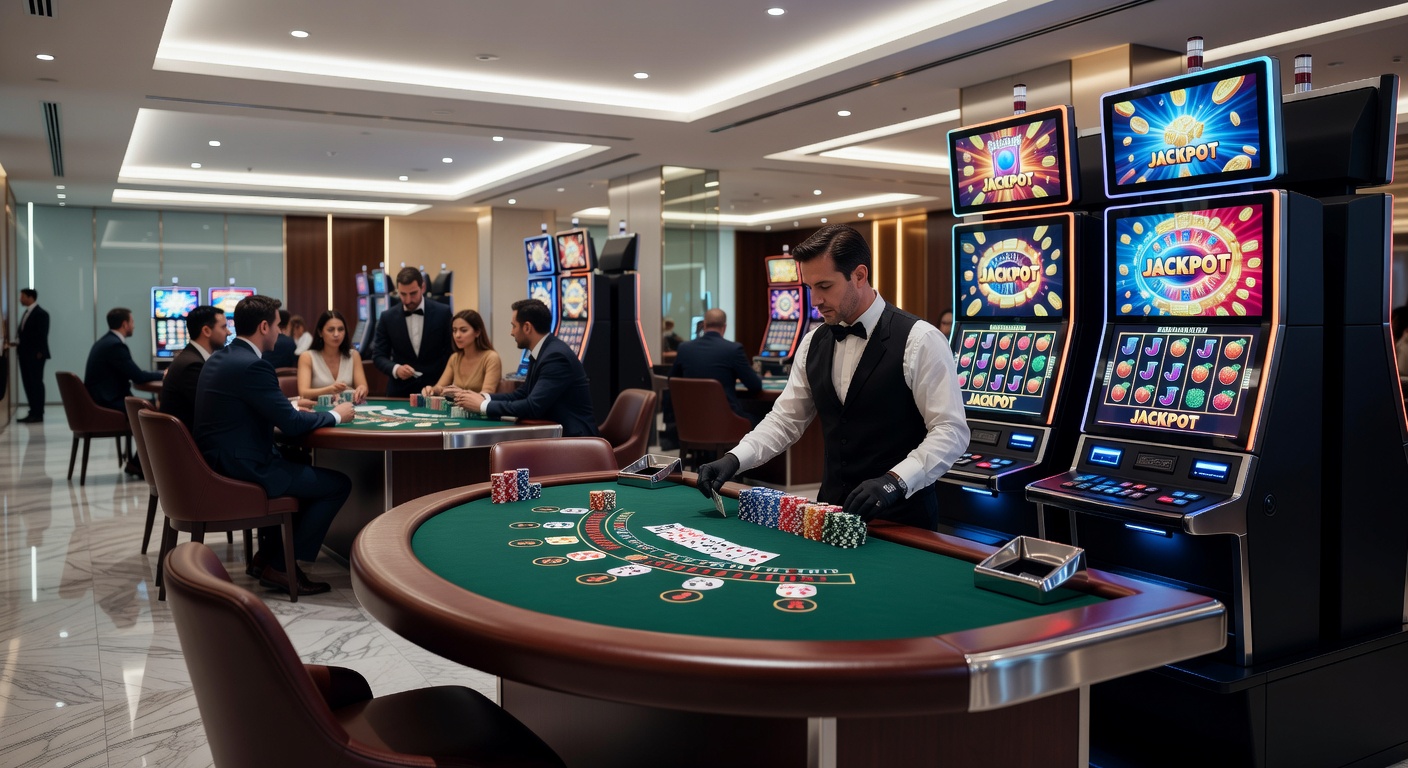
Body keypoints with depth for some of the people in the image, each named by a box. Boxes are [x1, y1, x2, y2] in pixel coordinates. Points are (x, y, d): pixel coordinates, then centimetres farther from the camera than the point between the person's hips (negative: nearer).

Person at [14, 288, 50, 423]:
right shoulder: (26, 313, 16)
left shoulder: (41, 313, -9)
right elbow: (24, 333, 20)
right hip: (25, 354, 9)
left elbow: (42, 335, -14)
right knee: (28, 383, 8)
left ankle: (38, 414, -2)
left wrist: (39, 353, -17)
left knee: (36, 383, -5)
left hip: (35, 355, -8)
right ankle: (33, 412, 12)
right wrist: (18, 342, 4)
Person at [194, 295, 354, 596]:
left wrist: (290, 407, 17)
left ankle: (267, 554, 30)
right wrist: (335, 415, -3)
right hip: (241, 469, -10)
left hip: (216, 463, 10)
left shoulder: (218, 359, 10)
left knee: (295, 462, 33)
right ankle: (280, 566, 4)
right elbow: (292, 424, -19)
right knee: (339, 484, -4)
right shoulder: (252, 365, -20)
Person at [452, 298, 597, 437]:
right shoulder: (542, 352, 10)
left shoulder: (557, 356, -20)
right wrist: (483, 397, 1)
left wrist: (483, 405, -16)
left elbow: (533, 406, -25)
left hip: (572, 437, -8)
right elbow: (522, 394, 16)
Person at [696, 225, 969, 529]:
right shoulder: (813, 343, 8)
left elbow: (951, 432, -12)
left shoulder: (919, 340, -10)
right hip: (833, 512, 5)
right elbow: (785, 419, 11)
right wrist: (734, 459, -4)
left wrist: (894, 481, -25)